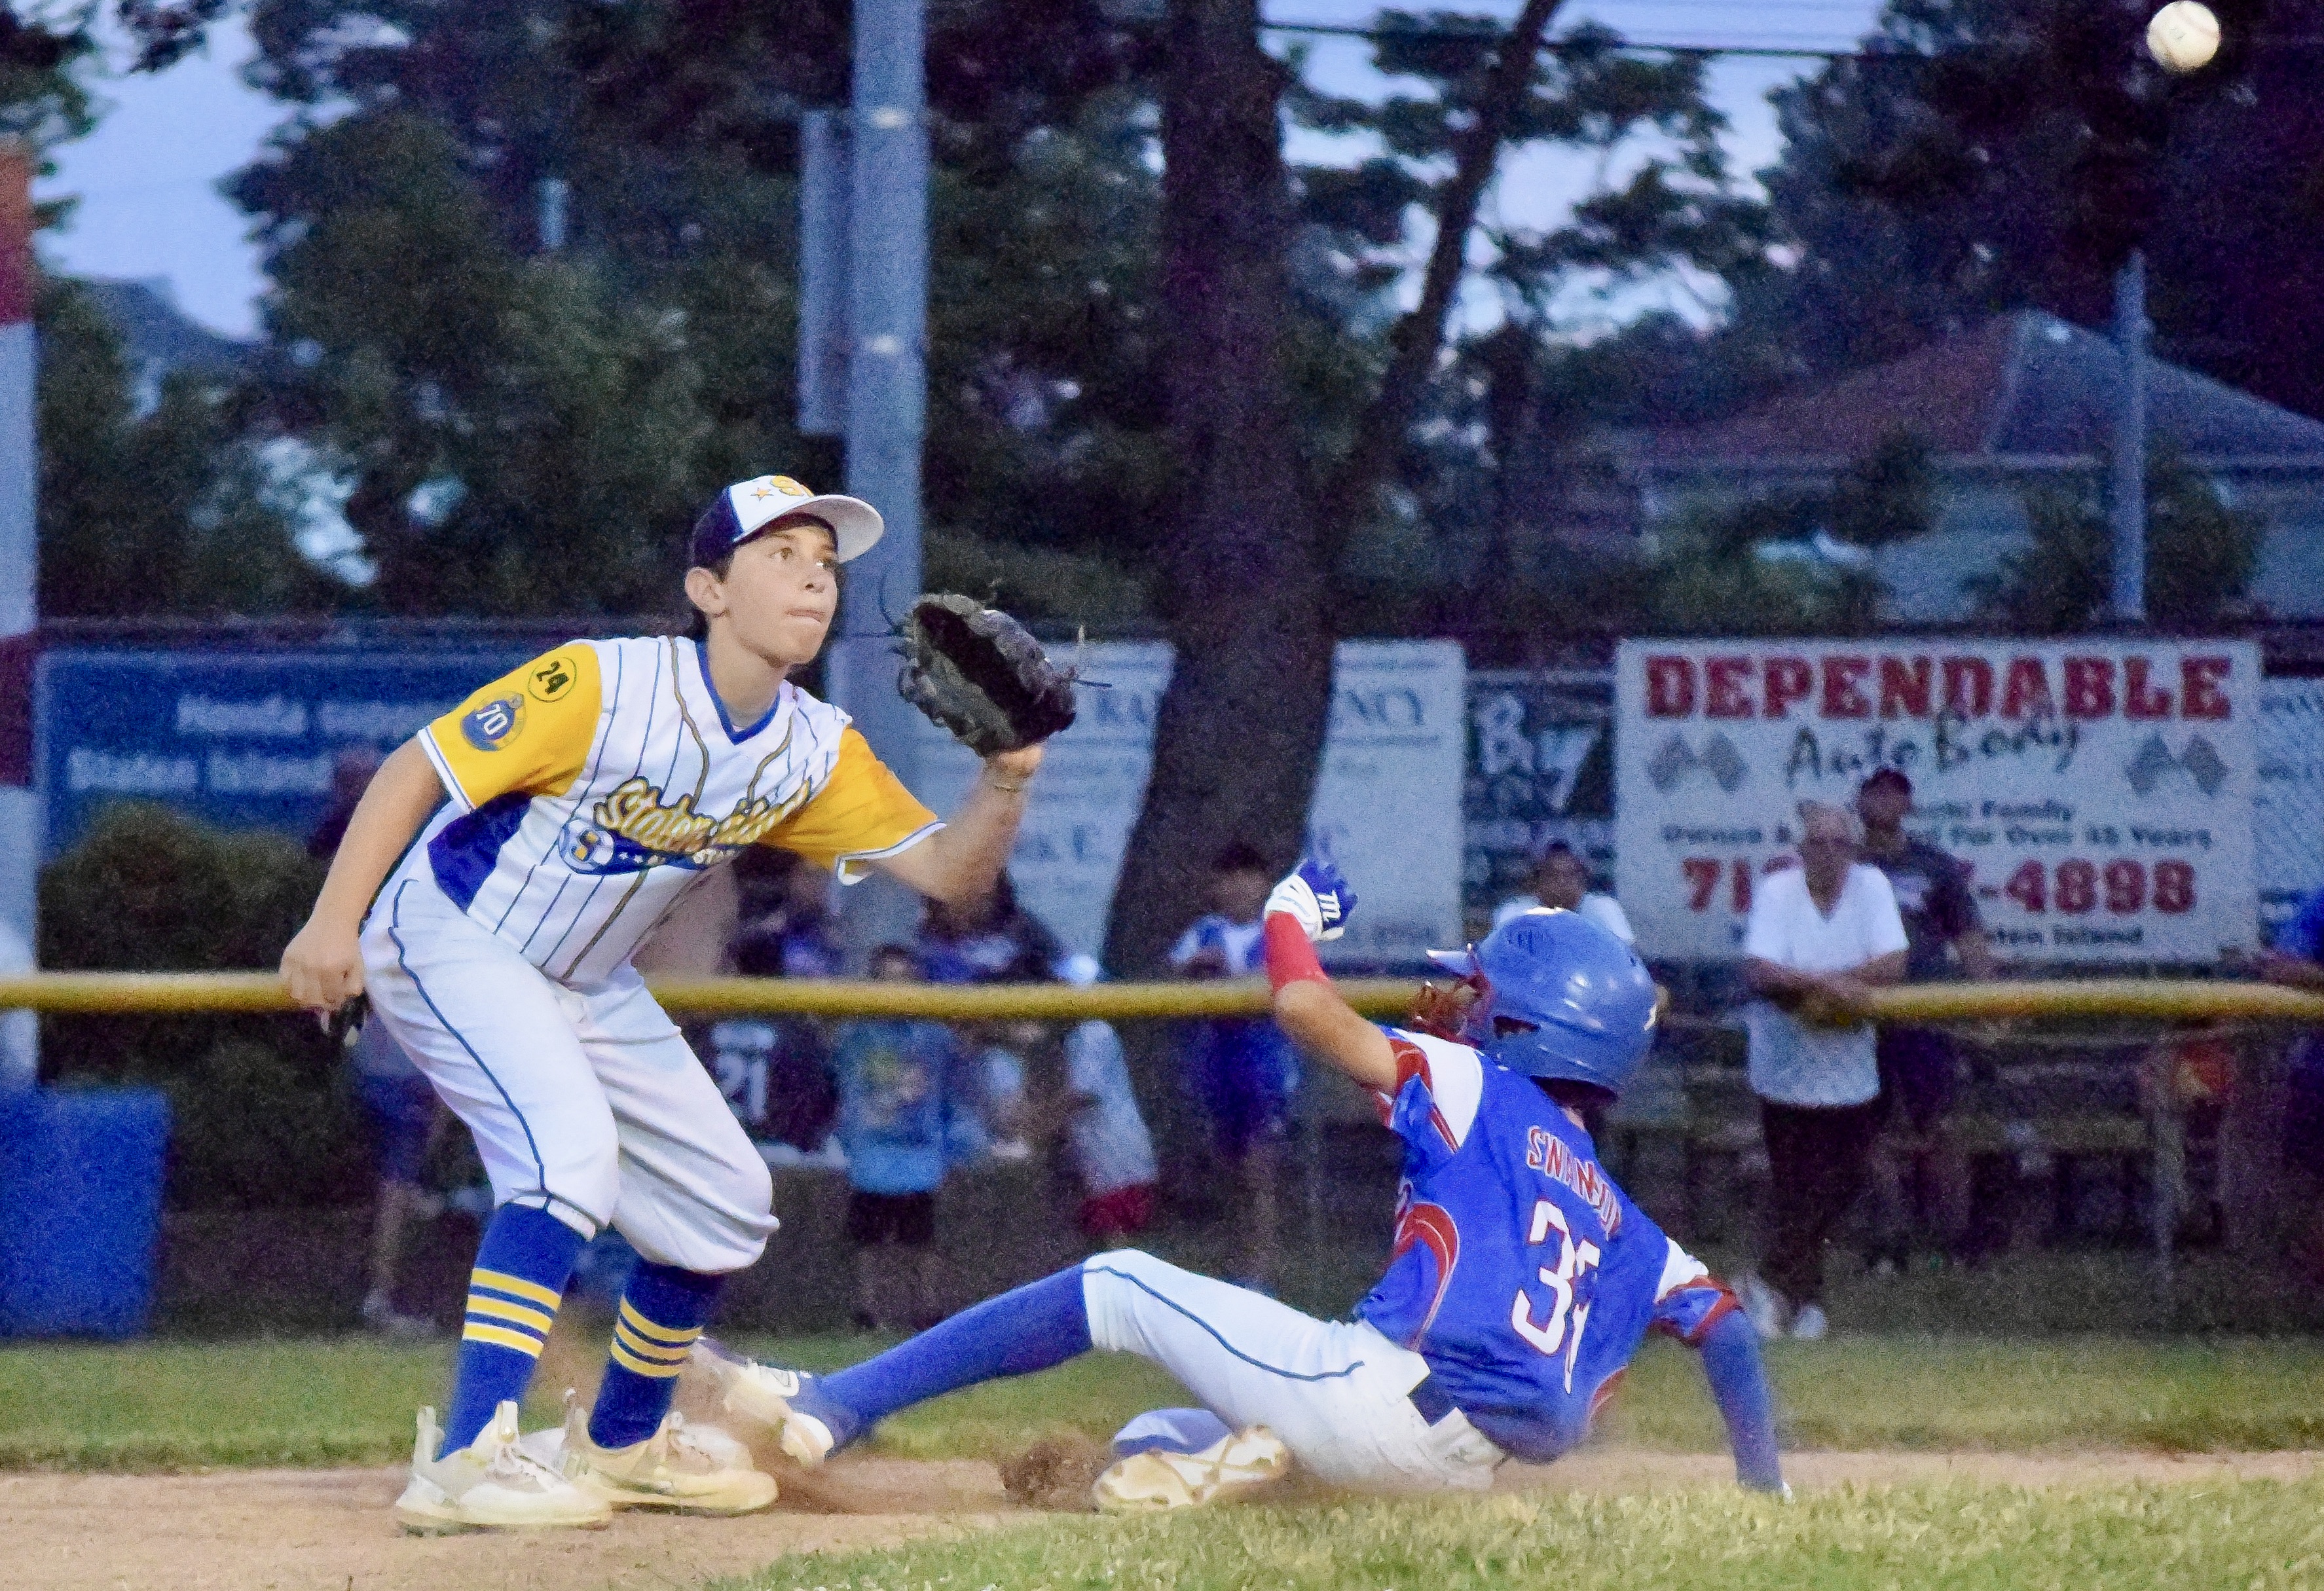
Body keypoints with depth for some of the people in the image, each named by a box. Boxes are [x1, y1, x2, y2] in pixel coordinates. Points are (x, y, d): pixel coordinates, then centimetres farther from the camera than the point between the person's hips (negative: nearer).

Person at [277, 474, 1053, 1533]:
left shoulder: (815, 753, -6)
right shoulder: (603, 688, -26)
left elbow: (948, 872, -6)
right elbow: (420, 767, -23)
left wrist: (1006, 779, -26)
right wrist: (333, 922, -29)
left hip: (584, 988, 8)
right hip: (447, 937, -8)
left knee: (725, 1203, 10)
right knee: (569, 1147, -31)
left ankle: (619, 1444, 32)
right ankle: (461, 1463, -34)